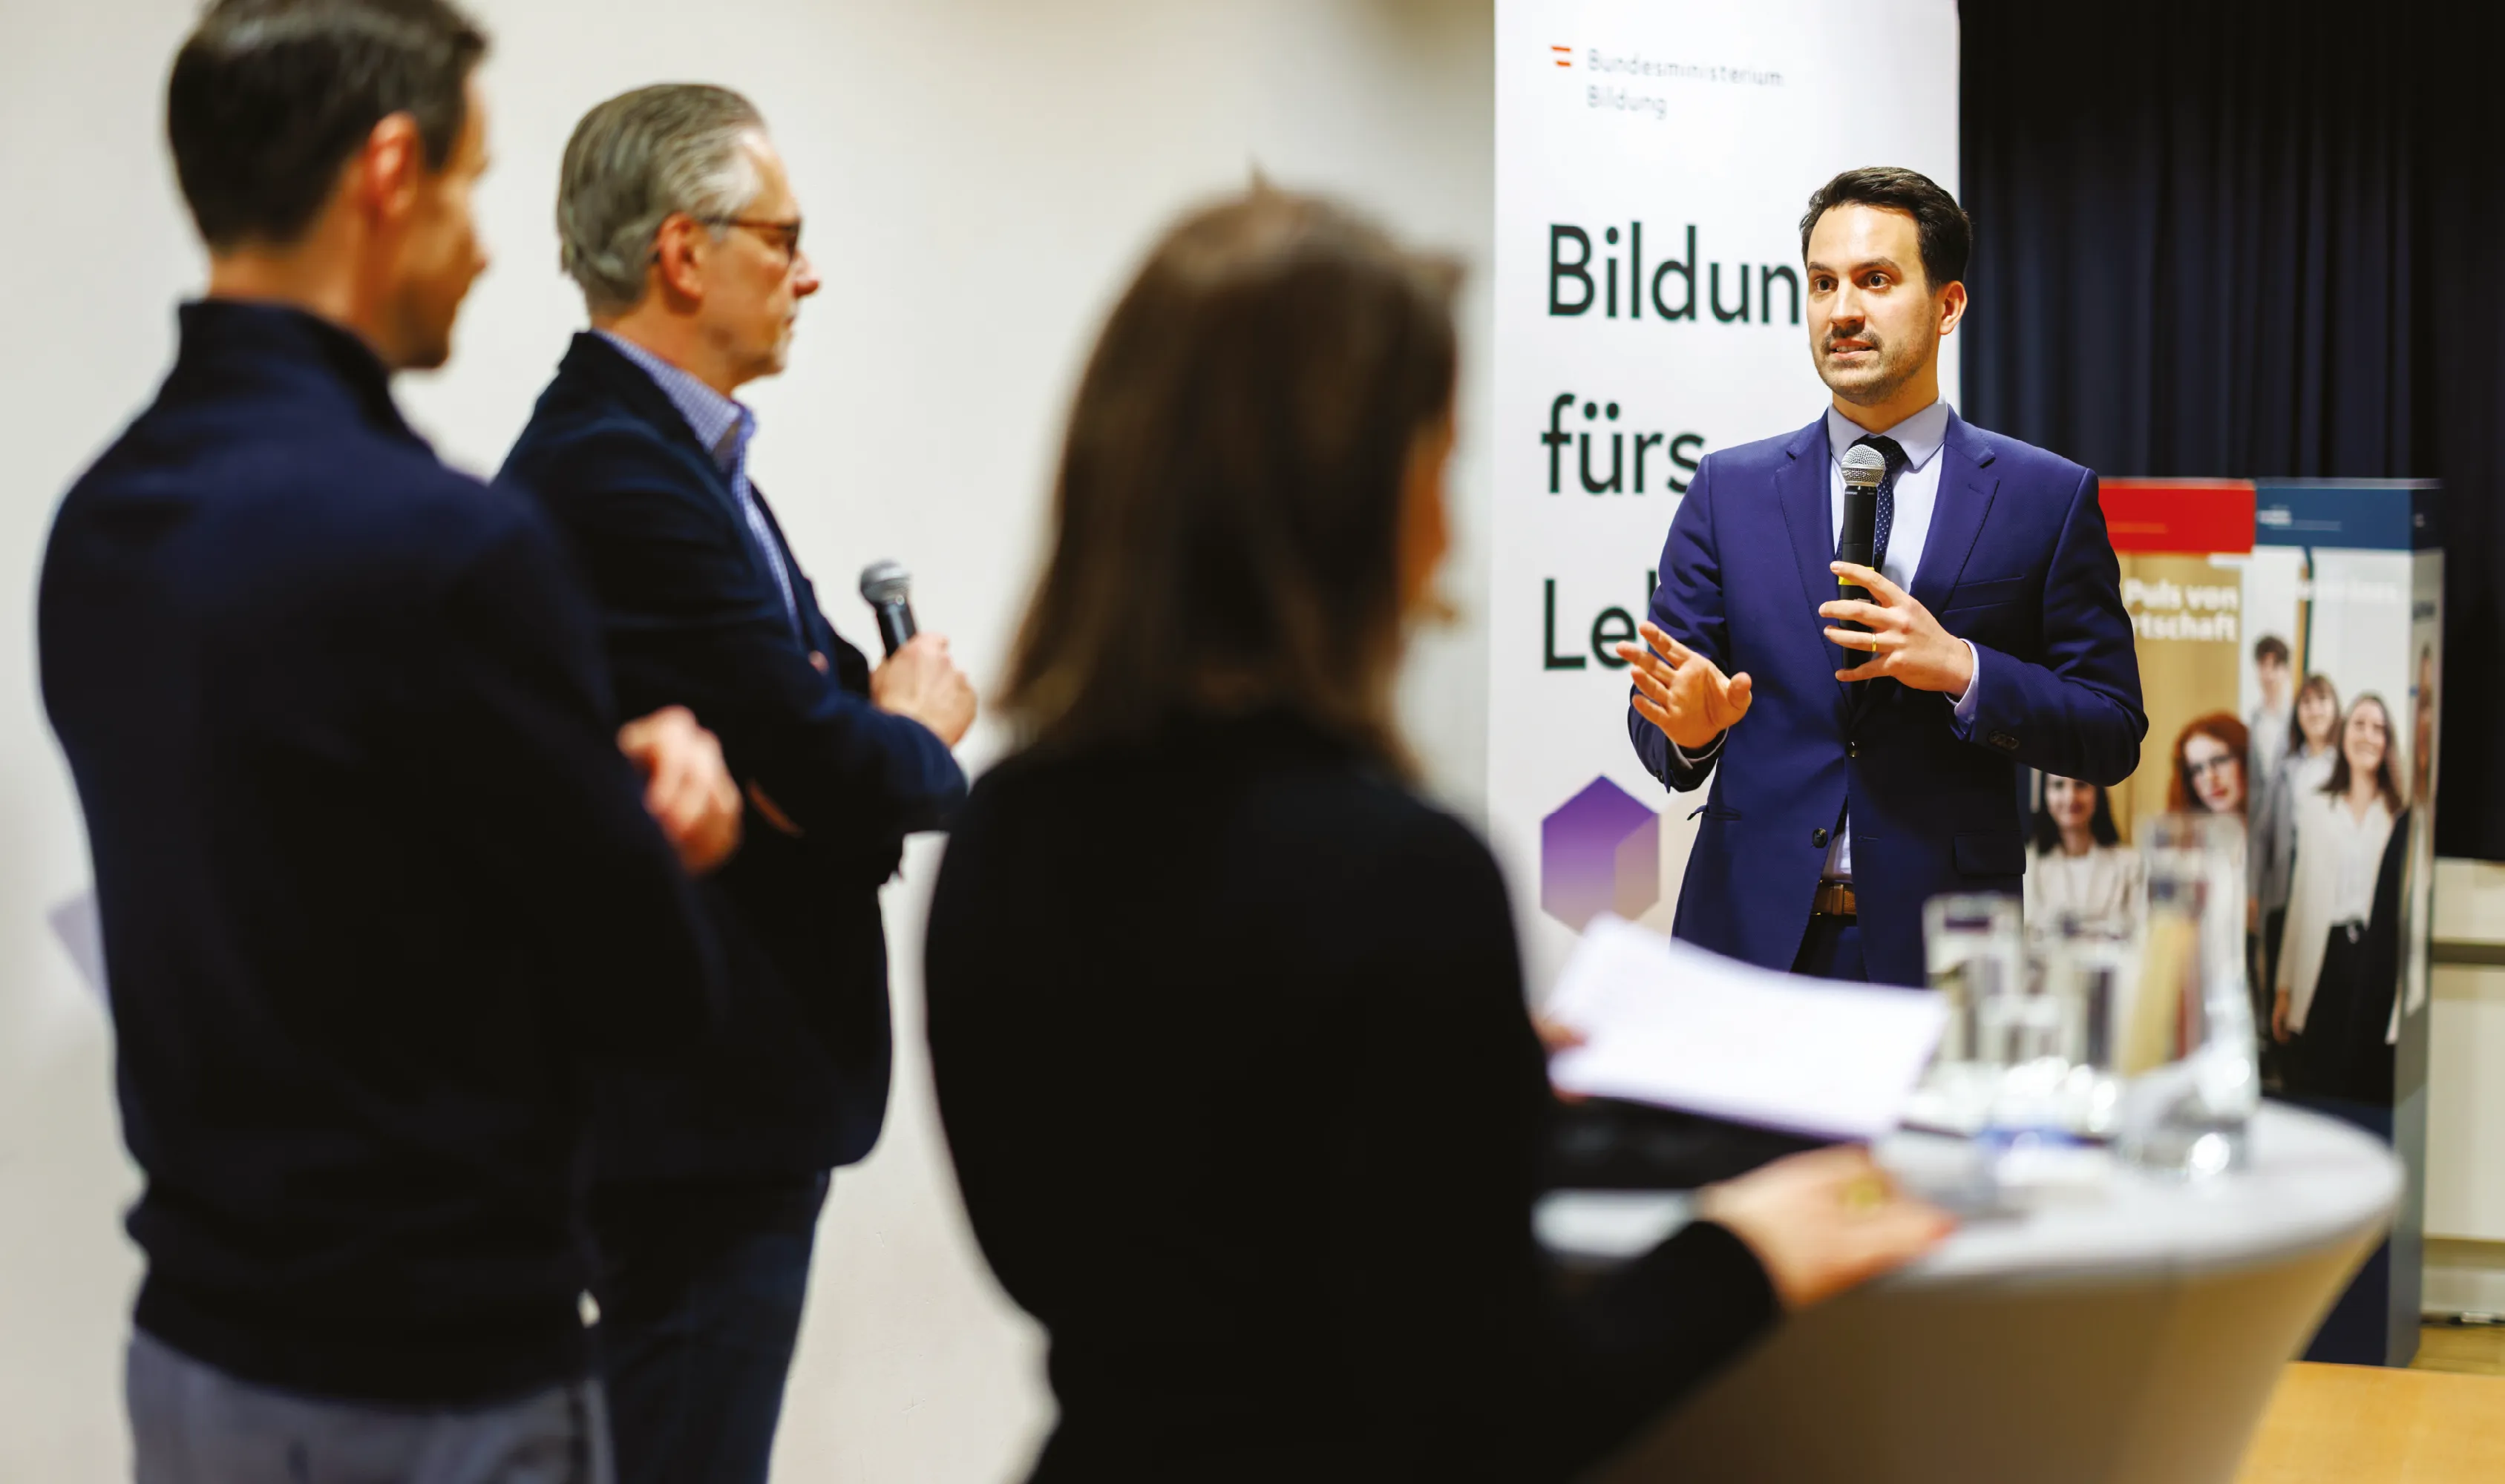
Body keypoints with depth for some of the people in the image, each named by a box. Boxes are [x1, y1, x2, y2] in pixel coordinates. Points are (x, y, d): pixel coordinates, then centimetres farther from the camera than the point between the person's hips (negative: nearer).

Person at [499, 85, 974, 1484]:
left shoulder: (679, 451, 12)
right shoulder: (619, 473, -20)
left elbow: (821, 689, 12)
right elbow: (843, 773, -23)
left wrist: (881, 724, -12)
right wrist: (924, 735, -1)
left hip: (737, 1080, 10)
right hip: (702, 1102, -10)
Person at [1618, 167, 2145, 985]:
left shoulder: (2047, 497, 4)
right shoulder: (1729, 490, 8)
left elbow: (2113, 738, 1)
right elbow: (1654, 719, 7)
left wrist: (1961, 670, -14)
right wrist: (1691, 727, -17)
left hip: (1938, 947, -1)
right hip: (1753, 934, 1)